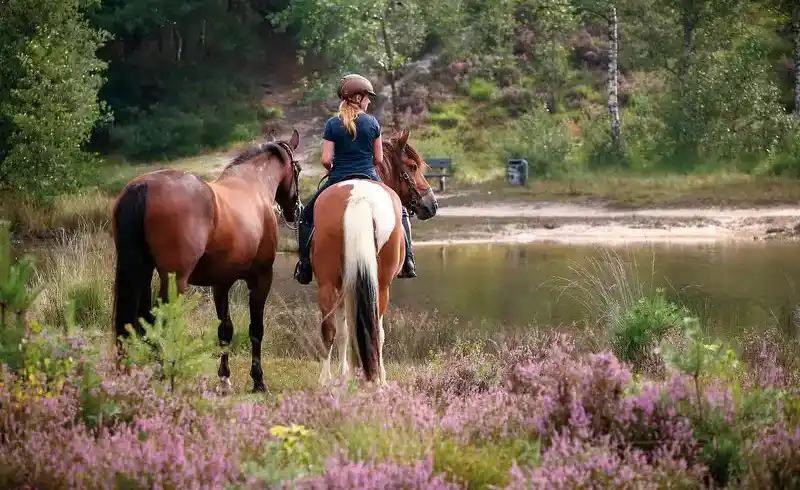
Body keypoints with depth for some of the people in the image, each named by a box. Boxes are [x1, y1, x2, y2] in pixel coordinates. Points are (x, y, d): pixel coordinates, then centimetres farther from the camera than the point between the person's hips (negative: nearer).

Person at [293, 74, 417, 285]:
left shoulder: (332, 124, -5)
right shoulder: (372, 123, -3)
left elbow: (326, 160, -8)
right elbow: (378, 159, 1)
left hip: (338, 181, -1)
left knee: (307, 216, 19)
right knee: (400, 212, 24)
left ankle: (304, 267, 11)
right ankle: (407, 261, 14)